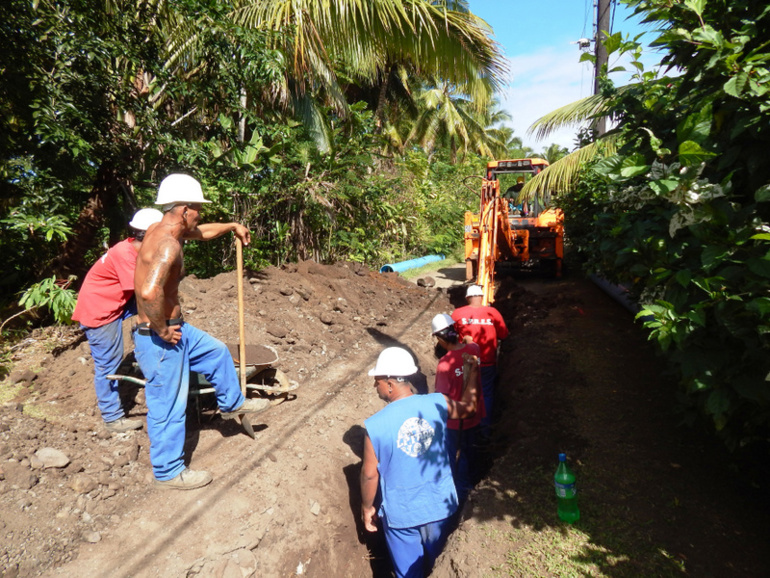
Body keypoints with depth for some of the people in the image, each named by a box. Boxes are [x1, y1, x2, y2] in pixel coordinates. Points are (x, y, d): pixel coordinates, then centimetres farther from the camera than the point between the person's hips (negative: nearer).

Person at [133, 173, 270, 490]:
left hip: (173, 327, 10)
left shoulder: (163, 231, 5)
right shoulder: (167, 245, -27)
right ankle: (168, 472, 25)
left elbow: (201, 232, 26)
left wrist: (232, 226, 34)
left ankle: (232, 403, 47)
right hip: (160, 340, -10)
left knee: (216, 352, 26)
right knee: (168, 407, 6)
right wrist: (162, 330, -27)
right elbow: (149, 292, -43)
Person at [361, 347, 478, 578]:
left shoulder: (375, 424, -23)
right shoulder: (437, 403, -16)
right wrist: (473, 372, 20)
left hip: (401, 513, -3)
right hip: (439, 505, 3)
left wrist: (367, 507, 6)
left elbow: (370, 474, -13)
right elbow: (467, 407, 6)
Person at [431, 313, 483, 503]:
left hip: (455, 419, -6)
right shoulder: (473, 349, -14)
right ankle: (471, 482, 49)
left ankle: (461, 493, 34)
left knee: (456, 456, 16)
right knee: (470, 449, 28)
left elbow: (443, 397, -23)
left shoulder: (445, 364, -31)